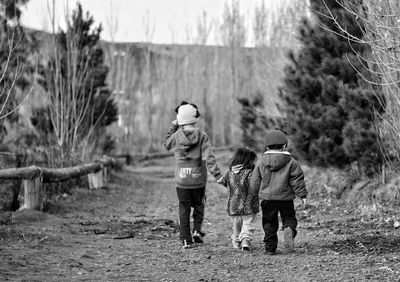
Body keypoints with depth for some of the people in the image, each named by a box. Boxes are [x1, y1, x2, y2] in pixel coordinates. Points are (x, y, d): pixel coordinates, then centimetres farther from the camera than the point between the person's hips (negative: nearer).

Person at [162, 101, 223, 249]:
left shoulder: (176, 136, -6)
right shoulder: (202, 136, -10)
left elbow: (166, 143, 18)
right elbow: (208, 158, -16)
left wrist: (173, 126, 18)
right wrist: (218, 175, -17)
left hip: (181, 180, 1)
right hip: (198, 180, -1)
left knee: (184, 209, 9)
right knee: (198, 206, 20)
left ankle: (186, 240, 6)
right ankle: (197, 230, 2)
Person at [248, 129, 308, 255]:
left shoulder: (261, 163, 3)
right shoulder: (291, 162, -1)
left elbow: (254, 182, 8)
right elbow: (298, 181, -2)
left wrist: (253, 194, 23)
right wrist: (303, 196, 3)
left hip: (267, 198, 1)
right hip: (286, 198, -1)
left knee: (269, 223, 11)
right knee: (289, 218, 10)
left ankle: (270, 248, 10)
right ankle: (289, 230, -23)